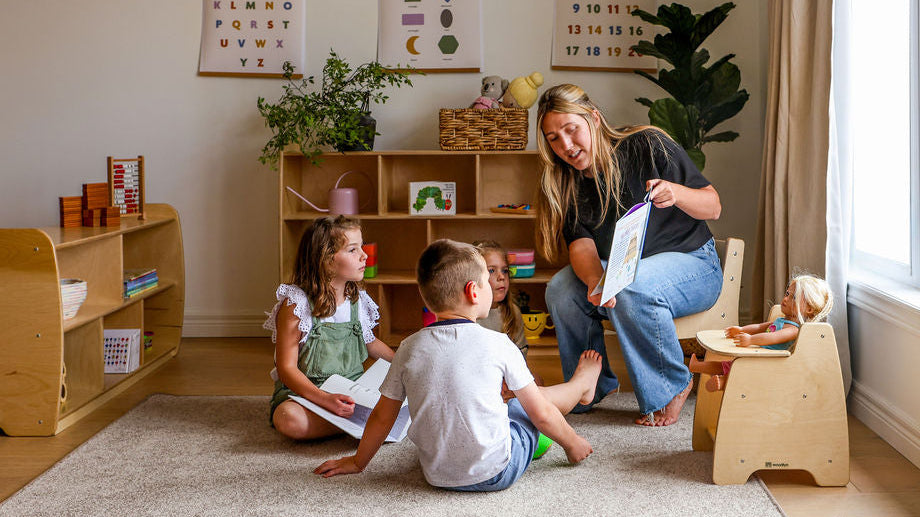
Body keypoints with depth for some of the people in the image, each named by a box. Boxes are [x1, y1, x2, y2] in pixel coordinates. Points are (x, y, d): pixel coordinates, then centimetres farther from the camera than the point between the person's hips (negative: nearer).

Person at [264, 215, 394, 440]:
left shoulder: (358, 300, 6)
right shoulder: (295, 305, -13)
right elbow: (286, 368, -17)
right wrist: (325, 399, -31)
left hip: (354, 388, 4)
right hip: (304, 391, -4)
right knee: (288, 418, -38)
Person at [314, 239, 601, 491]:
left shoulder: (409, 349, -5)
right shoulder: (497, 344, -13)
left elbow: (382, 417, 5)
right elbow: (540, 414, -4)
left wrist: (357, 462, 22)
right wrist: (571, 443, 15)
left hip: (438, 475, 4)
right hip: (496, 473, -3)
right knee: (534, 401, 22)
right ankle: (581, 385, 52)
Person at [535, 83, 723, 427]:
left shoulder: (647, 146, -15)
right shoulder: (566, 185, 0)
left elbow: (713, 207, -11)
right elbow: (581, 244, -13)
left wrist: (675, 192, -33)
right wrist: (594, 281, -36)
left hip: (690, 262, -5)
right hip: (619, 268, 5)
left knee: (631, 288, -35)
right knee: (560, 289, -21)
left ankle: (672, 387, -13)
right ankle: (592, 388, -1)